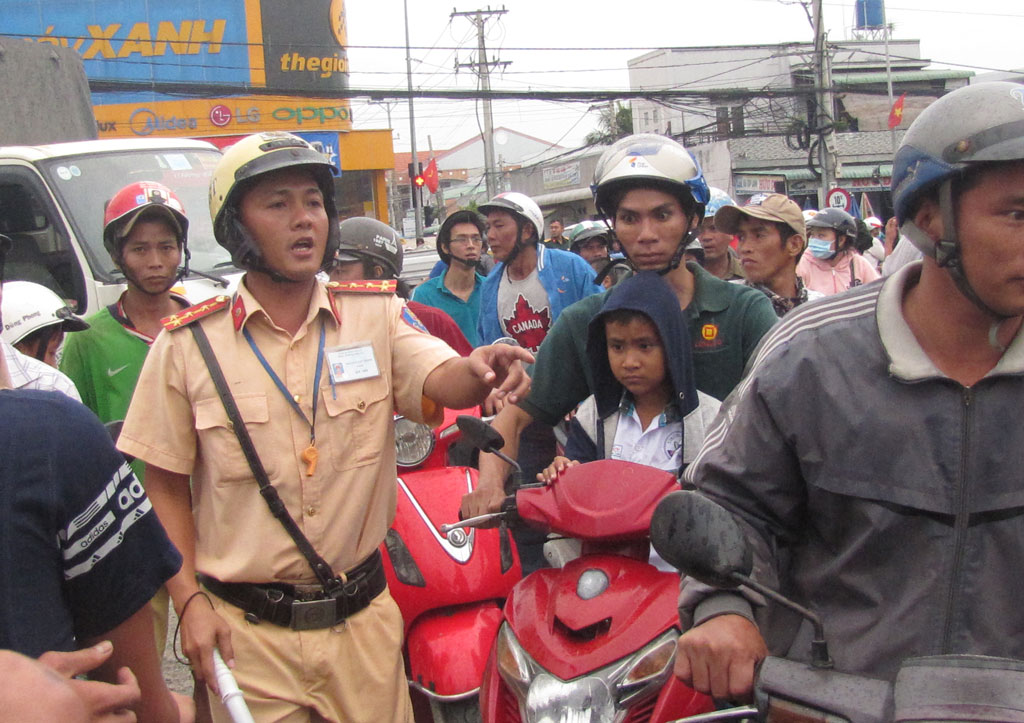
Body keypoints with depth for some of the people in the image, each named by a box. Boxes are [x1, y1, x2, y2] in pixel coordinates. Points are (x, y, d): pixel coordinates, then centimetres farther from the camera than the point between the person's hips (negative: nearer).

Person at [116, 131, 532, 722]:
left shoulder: (377, 313, -1)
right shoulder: (188, 344, -4)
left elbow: (442, 381, -18)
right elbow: (166, 485, 0)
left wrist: (477, 369, -40)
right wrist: (189, 601, -6)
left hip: (363, 617, 2)